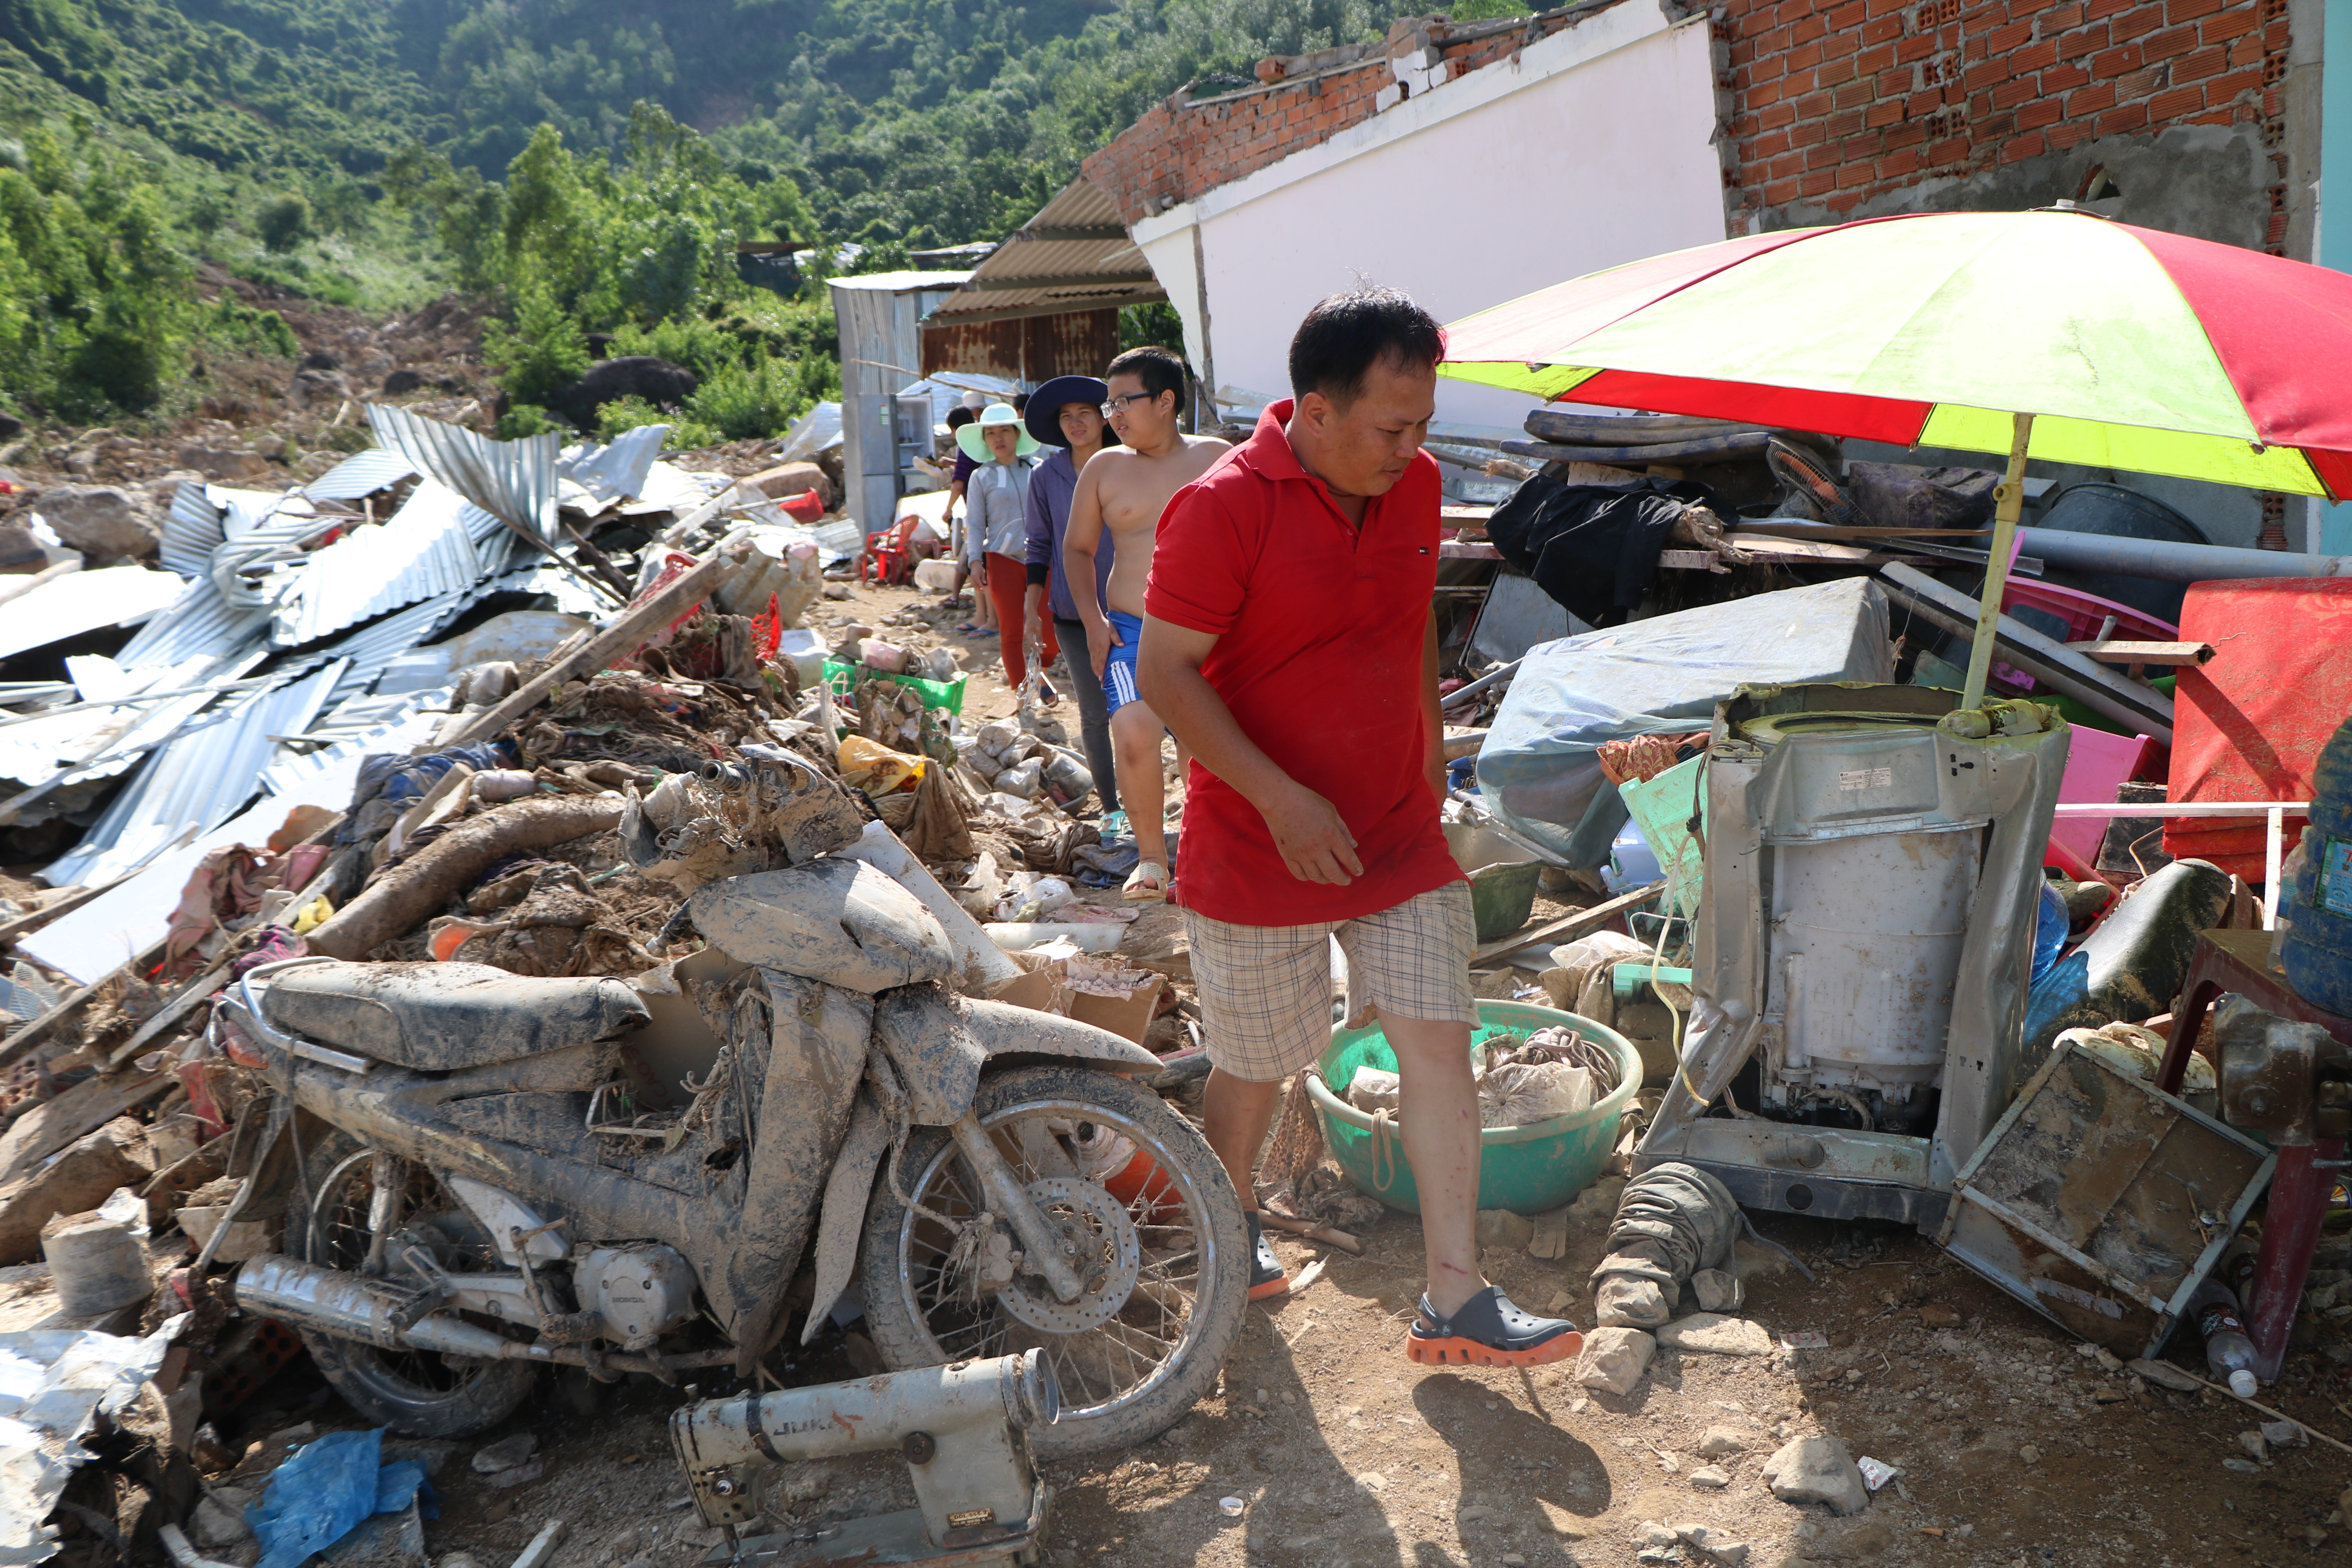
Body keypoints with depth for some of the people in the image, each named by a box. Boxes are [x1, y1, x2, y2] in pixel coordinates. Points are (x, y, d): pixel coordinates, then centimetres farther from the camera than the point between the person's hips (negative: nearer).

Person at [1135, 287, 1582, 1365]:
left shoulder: (1415, 485, 4)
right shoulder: (1224, 508, -18)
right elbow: (1163, 672, -18)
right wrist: (1281, 800, -24)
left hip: (1402, 840, 6)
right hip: (1261, 851, -5)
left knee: (1441, 1048, 2)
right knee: (1256, 1066, 11)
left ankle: (1455, 1304, 12)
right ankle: (1230, 1226, 40)